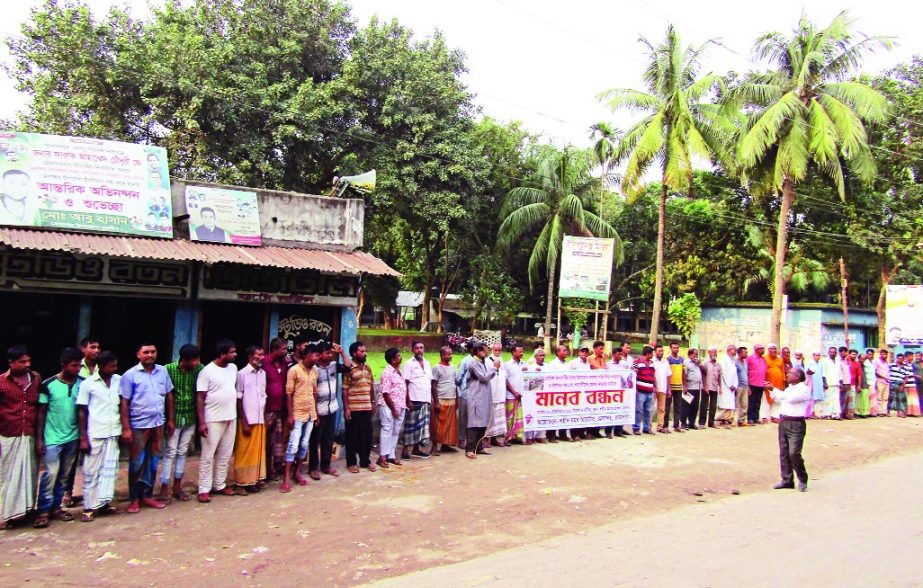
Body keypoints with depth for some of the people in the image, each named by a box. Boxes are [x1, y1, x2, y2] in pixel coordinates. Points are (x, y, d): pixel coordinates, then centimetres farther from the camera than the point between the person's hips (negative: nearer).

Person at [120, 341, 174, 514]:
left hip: (158, 424, 4)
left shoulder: (163, 371, 4)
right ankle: (134, 499, 18)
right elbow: (124, 403, -8)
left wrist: (170, 419, 9)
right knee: (137, 463, 5)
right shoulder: (130, 375, -8)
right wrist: (126, 428, -13)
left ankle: (147, 495, 24)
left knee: (152, 462, 12)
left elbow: (169, 396, 11)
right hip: (138, 425, -4)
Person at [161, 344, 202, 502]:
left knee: (182, 452, 13)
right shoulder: (168, 369, -15)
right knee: (170, 453, 1)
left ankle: (177, 487, 23)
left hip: (191, 417, 3)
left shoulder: (199, 369, -7)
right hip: (174, 417, -3)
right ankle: (164, 489, 9)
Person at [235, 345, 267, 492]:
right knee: (245, 451, 3)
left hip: (260, 419, 6)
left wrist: (265, 417, 9)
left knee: (259, 450, 11)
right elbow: (238, 399, -10)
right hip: (247, 420, -6)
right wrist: (244, 422, -12)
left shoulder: (263, 373, 8)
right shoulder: (242, 374, -9)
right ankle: (245, 481, 13)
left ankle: (257, 478, 21)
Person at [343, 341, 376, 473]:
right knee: (352, 436, 5)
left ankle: (365, 461, 23)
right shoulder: (349, 369, -11)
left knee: (367, 435, 11)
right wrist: (346, 408, -14)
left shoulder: (367, 366, 8)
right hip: (353, 408, -5)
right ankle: (351, 463, 16)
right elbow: (345, 390, -12)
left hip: (366, 407, 6)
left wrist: (373, 402, 13)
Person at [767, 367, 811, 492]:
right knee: (784, 453, 9)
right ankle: (787, 480, 17)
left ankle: (803, 480, 7)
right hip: (783, 422, 8)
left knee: (794, 454, -10)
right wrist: (772, 390, 17)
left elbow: (789, 398, -22)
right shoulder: (789, 388, 17)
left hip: (796, 424, -8)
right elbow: (780, 401, 27)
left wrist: (773, 389, -13)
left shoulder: (804, 389, -10)